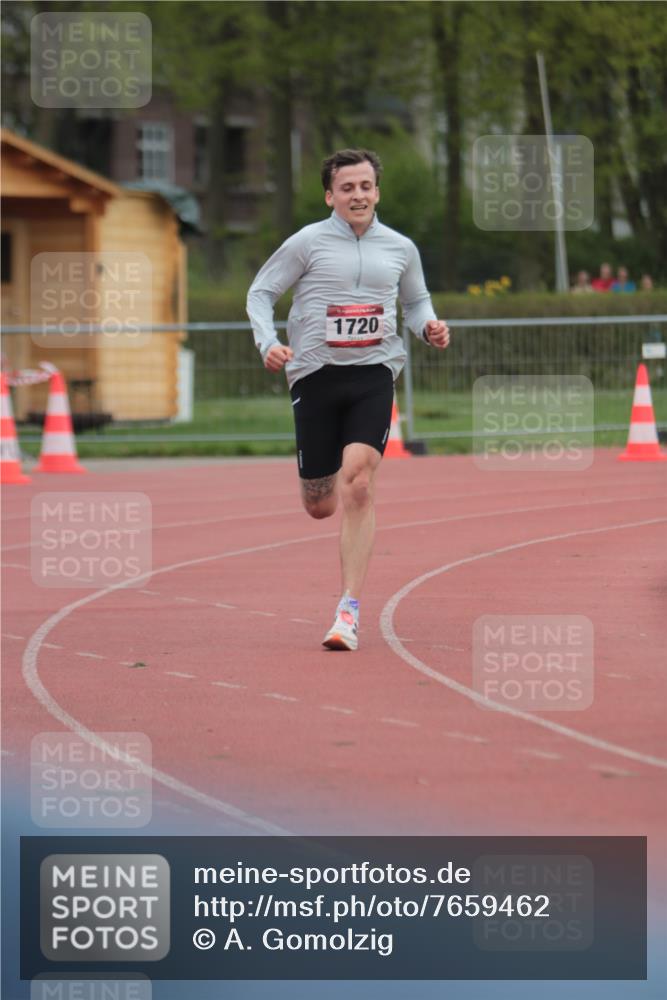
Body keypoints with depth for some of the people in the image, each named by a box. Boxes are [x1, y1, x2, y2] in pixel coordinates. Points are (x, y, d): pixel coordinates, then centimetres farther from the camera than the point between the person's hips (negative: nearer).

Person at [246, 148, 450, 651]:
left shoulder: (401, 248, 9)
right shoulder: (308, 243, 0)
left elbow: (416, 301, 25)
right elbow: (261, 292, 6)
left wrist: (430, 327, 3)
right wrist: (268, 342, -11)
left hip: (374, 374, 0)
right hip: (316, 376, 0)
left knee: (359, 481, -21)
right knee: (320, 506, 4)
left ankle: (350, 610, -19)